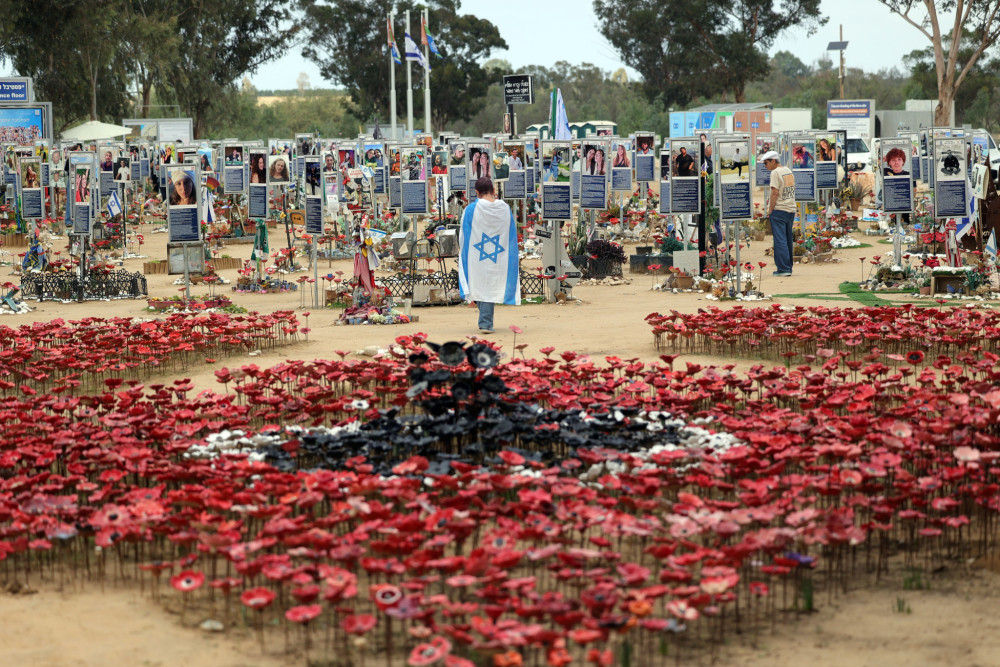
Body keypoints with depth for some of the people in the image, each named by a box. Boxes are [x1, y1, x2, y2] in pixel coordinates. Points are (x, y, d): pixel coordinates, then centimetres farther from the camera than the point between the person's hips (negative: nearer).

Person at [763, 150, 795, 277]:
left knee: (780, 240, -7)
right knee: (788, 240, 13)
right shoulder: (789, 171, 14)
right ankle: (788, 267, 16)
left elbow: (775, 192, -16)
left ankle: (783, 269, -10)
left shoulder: (775, 173, -11)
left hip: (779, 210, -8)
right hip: (791, 209, 8)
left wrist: (770, 210, -11)